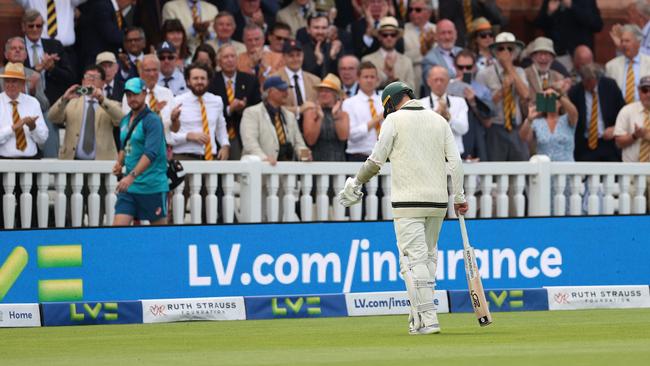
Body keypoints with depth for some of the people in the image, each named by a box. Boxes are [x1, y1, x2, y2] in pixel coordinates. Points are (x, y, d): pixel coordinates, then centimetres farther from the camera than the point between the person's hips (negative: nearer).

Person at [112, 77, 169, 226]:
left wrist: (132, 176, -33)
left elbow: (151, 152, -23)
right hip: (129, 187, 7)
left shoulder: (152, 120, -11)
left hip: (152, 187, -7)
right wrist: (119, 164, 7)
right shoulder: (125, 121, 13)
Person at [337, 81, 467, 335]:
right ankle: (420, 314, 18)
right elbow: (454, 161, 7)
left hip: (408, 203, -6)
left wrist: (357, 183, 13)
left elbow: (377, 160, -2)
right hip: (438, 200, 6)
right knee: (428, 256, 16)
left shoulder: (395, 120, -2)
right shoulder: (439, 120, 12)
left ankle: (427, 319, -15)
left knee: (414, 259, -7)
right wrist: (459, 197, 10)